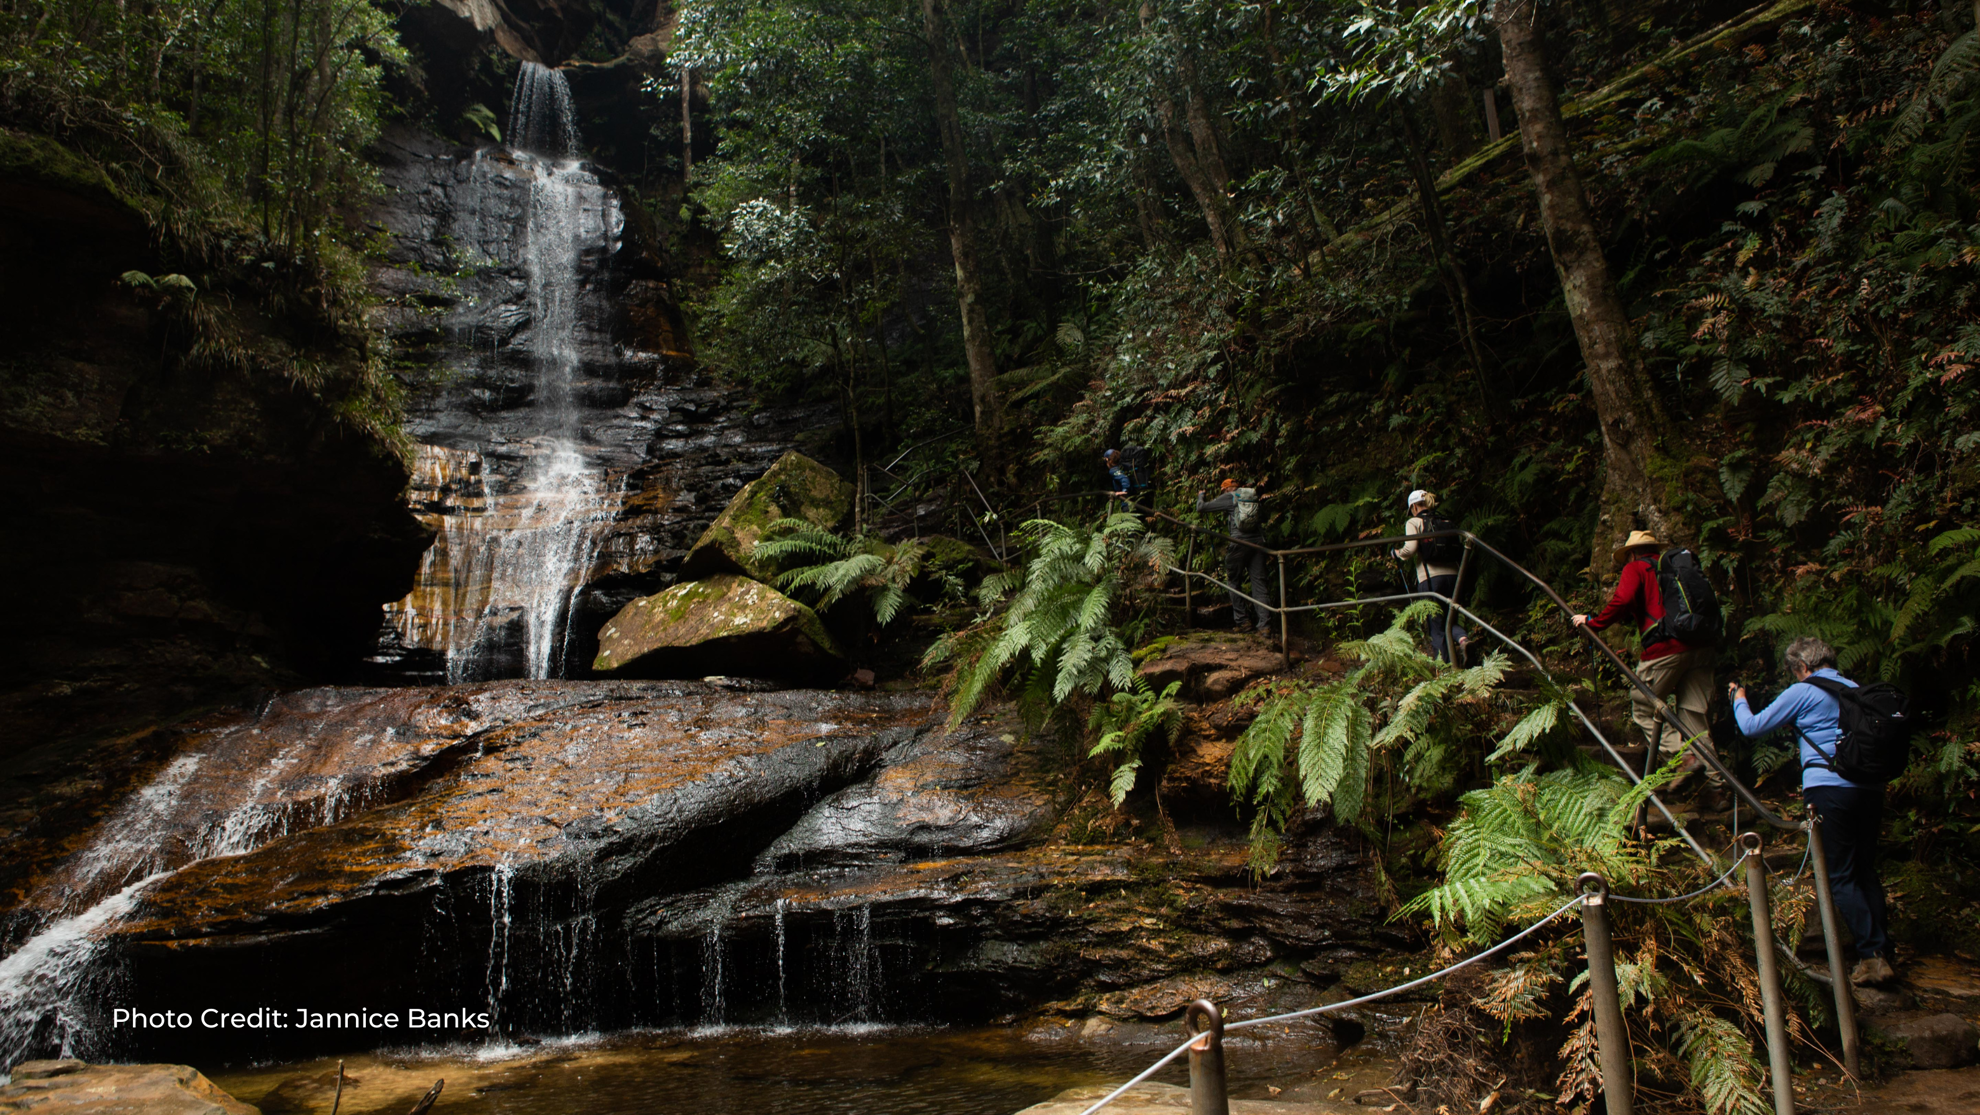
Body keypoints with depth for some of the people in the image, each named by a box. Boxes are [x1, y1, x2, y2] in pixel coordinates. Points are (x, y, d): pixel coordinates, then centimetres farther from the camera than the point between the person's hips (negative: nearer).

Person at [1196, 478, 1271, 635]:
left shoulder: (1229, 497, 5)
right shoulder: (1254, 496, 18)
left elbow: (1201, 507, 7)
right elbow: (1264, 518, 28)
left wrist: (1201, 496, 30)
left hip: (1240, 543, -4)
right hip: (1258, 542, 4)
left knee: (1234, 582, 12)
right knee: (1258, 582, 4)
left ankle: (1239, 621, 10)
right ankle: (1265, 625, -4)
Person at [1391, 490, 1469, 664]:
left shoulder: (1413, 522, 2)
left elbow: (1410, 549, -11)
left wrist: (1397, 553, 8)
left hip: (1430, 577, -5)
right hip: (1452, 574, 5)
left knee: (1435, 625, 3)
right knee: (1449, 618, 19)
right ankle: (1463, 638, -13)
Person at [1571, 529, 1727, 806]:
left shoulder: (1636, 568, 7)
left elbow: (1622, 601, -9)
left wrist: (1593, 622, 1)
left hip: (1666, 647, -6)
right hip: (1701, 647, 6)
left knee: (1643, 708, 6)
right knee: (1695, 714, 8)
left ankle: (1682, 755, -12)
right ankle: (1715, 785, 4)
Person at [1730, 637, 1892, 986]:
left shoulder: (1802, 692, -2)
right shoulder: (1858, 690, 16)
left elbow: (1752, 727, 5)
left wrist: (1739, 700, 22)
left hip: (1829, 787, -6)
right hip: (1871, 786, 6)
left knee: (1842, 877, -2)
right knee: (1866, 870, 14)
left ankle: (1872, 954, -8)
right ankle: (1882, 950, 14)